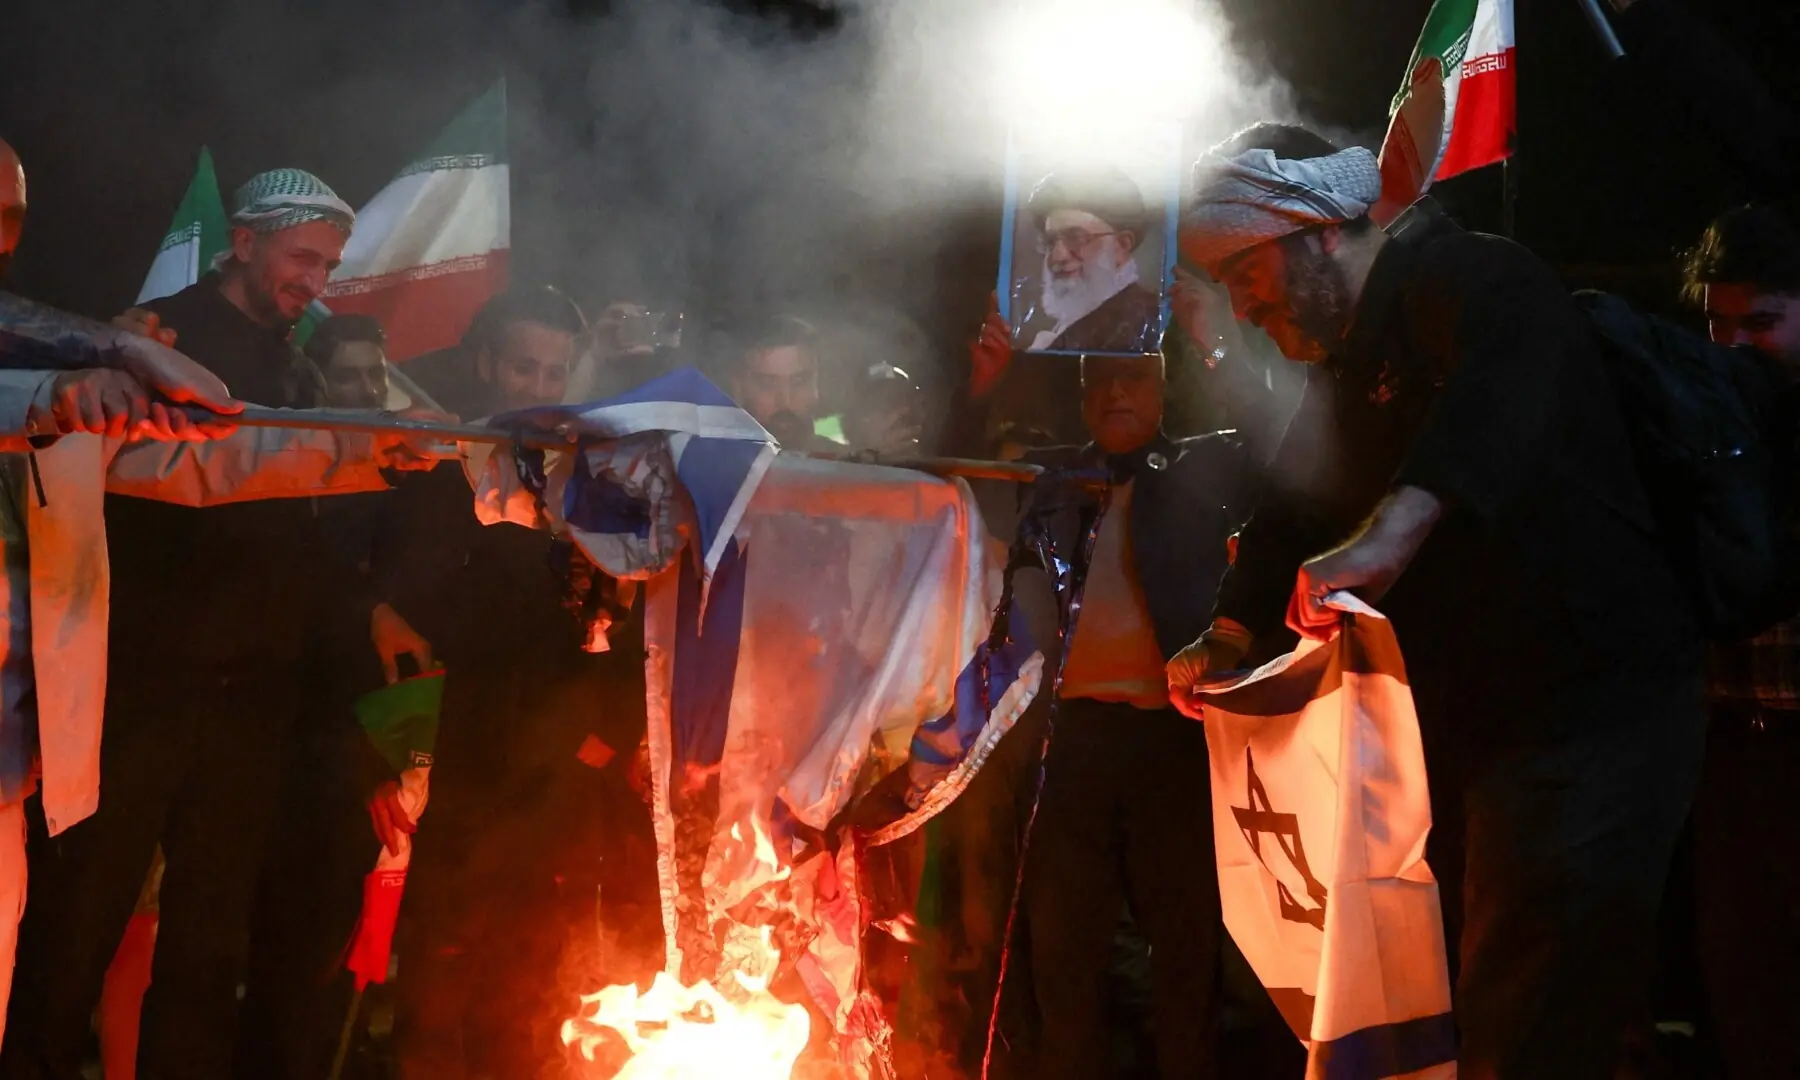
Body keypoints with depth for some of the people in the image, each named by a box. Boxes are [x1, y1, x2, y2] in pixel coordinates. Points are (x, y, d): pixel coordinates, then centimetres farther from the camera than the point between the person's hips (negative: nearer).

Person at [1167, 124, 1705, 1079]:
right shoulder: (1349, 361, 18)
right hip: (1458, 731, 10)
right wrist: (1229, 638, 11)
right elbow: (1297, 505, 25)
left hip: (1588, 705, -10)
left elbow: (1506, 380, -36)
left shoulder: (1464, 277, -13)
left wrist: (1389, 533, -50)